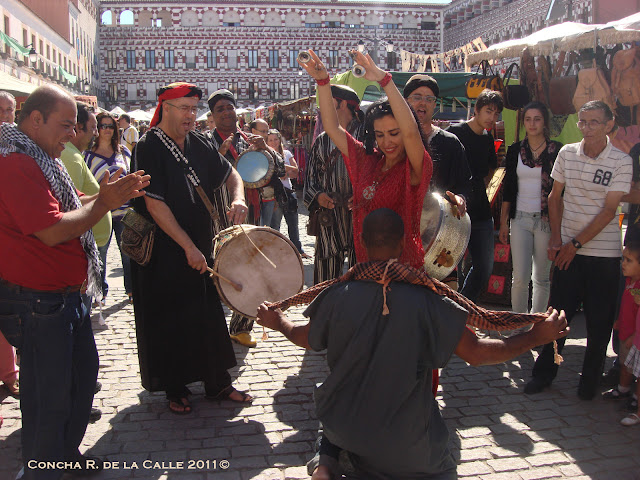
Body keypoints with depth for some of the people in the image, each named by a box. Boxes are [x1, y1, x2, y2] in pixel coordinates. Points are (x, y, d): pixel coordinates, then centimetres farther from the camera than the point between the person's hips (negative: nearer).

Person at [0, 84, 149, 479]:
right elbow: (53, 231, -27)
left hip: (65, 295, 11)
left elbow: (69, 207, 18)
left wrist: (108, 195, 3)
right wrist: (103, 203, -19)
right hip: (36, 302, -11)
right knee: (50, 395, 2)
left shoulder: (40, 160, 14)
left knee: (83, 373, 21)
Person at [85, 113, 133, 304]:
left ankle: (131, 289, 19)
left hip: (124, 209, 3)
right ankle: (101, 291, 17)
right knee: (100, 251, 3)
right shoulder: (89, 154, 2)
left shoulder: (123, 151, 12)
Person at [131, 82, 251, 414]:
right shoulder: (149, 148, -13)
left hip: (201, 246, 6)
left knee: (209, 316, 12)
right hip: (164, 254, -6)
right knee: (170, 323, 5)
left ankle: (218, 383, 26)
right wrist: (189, 247, -22)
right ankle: (175, 390, 22)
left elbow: (229, 173, 14)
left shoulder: (199, 144, 5)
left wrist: (237, 197, -10)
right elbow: (155, 205, -19)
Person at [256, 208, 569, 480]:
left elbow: (307, 339, 5)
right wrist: (536, 336, -3)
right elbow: (476, 352, -16)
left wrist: (278, 321, 27)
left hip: (341, 424, 3)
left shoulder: (338, 295, -13)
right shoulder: (426, 301, -21)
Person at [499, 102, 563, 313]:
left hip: (546, 219, -1)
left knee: (542, 278, 7)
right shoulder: (515, 150, 7)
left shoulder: (557, 150, 0)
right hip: (520, 219, 1)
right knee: (520, 278, -4)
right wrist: (503, 221, 7)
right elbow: (508, 188, 10)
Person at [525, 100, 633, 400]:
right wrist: (556, 239, 2)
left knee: (599, 321, 5)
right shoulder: (567, 153, 3)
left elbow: (608, 210, -9)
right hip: (568, 250, 2)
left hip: (603, 252, -2)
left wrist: (576, 244, -11)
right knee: (558, 313, 6)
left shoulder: (621, 162, -6)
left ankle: (590, 380, 22)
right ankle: (544, 372, 20)